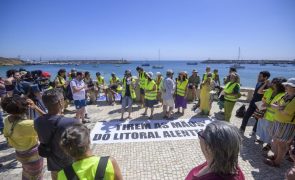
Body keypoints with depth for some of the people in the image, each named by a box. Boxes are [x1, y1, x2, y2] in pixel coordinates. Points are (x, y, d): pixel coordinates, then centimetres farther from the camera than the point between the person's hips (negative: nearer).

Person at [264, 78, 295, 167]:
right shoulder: (286, 95, 6)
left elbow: (286, 112, -25)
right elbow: (274, 104, 14)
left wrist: (277, 107, -10)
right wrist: (277, 106, -7)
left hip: (287, 125, -8)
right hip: (278, 122, 8)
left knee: (281, 143, 5)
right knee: (275, 140, 20)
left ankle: (277, 162, 21)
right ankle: (275, 156, 39)